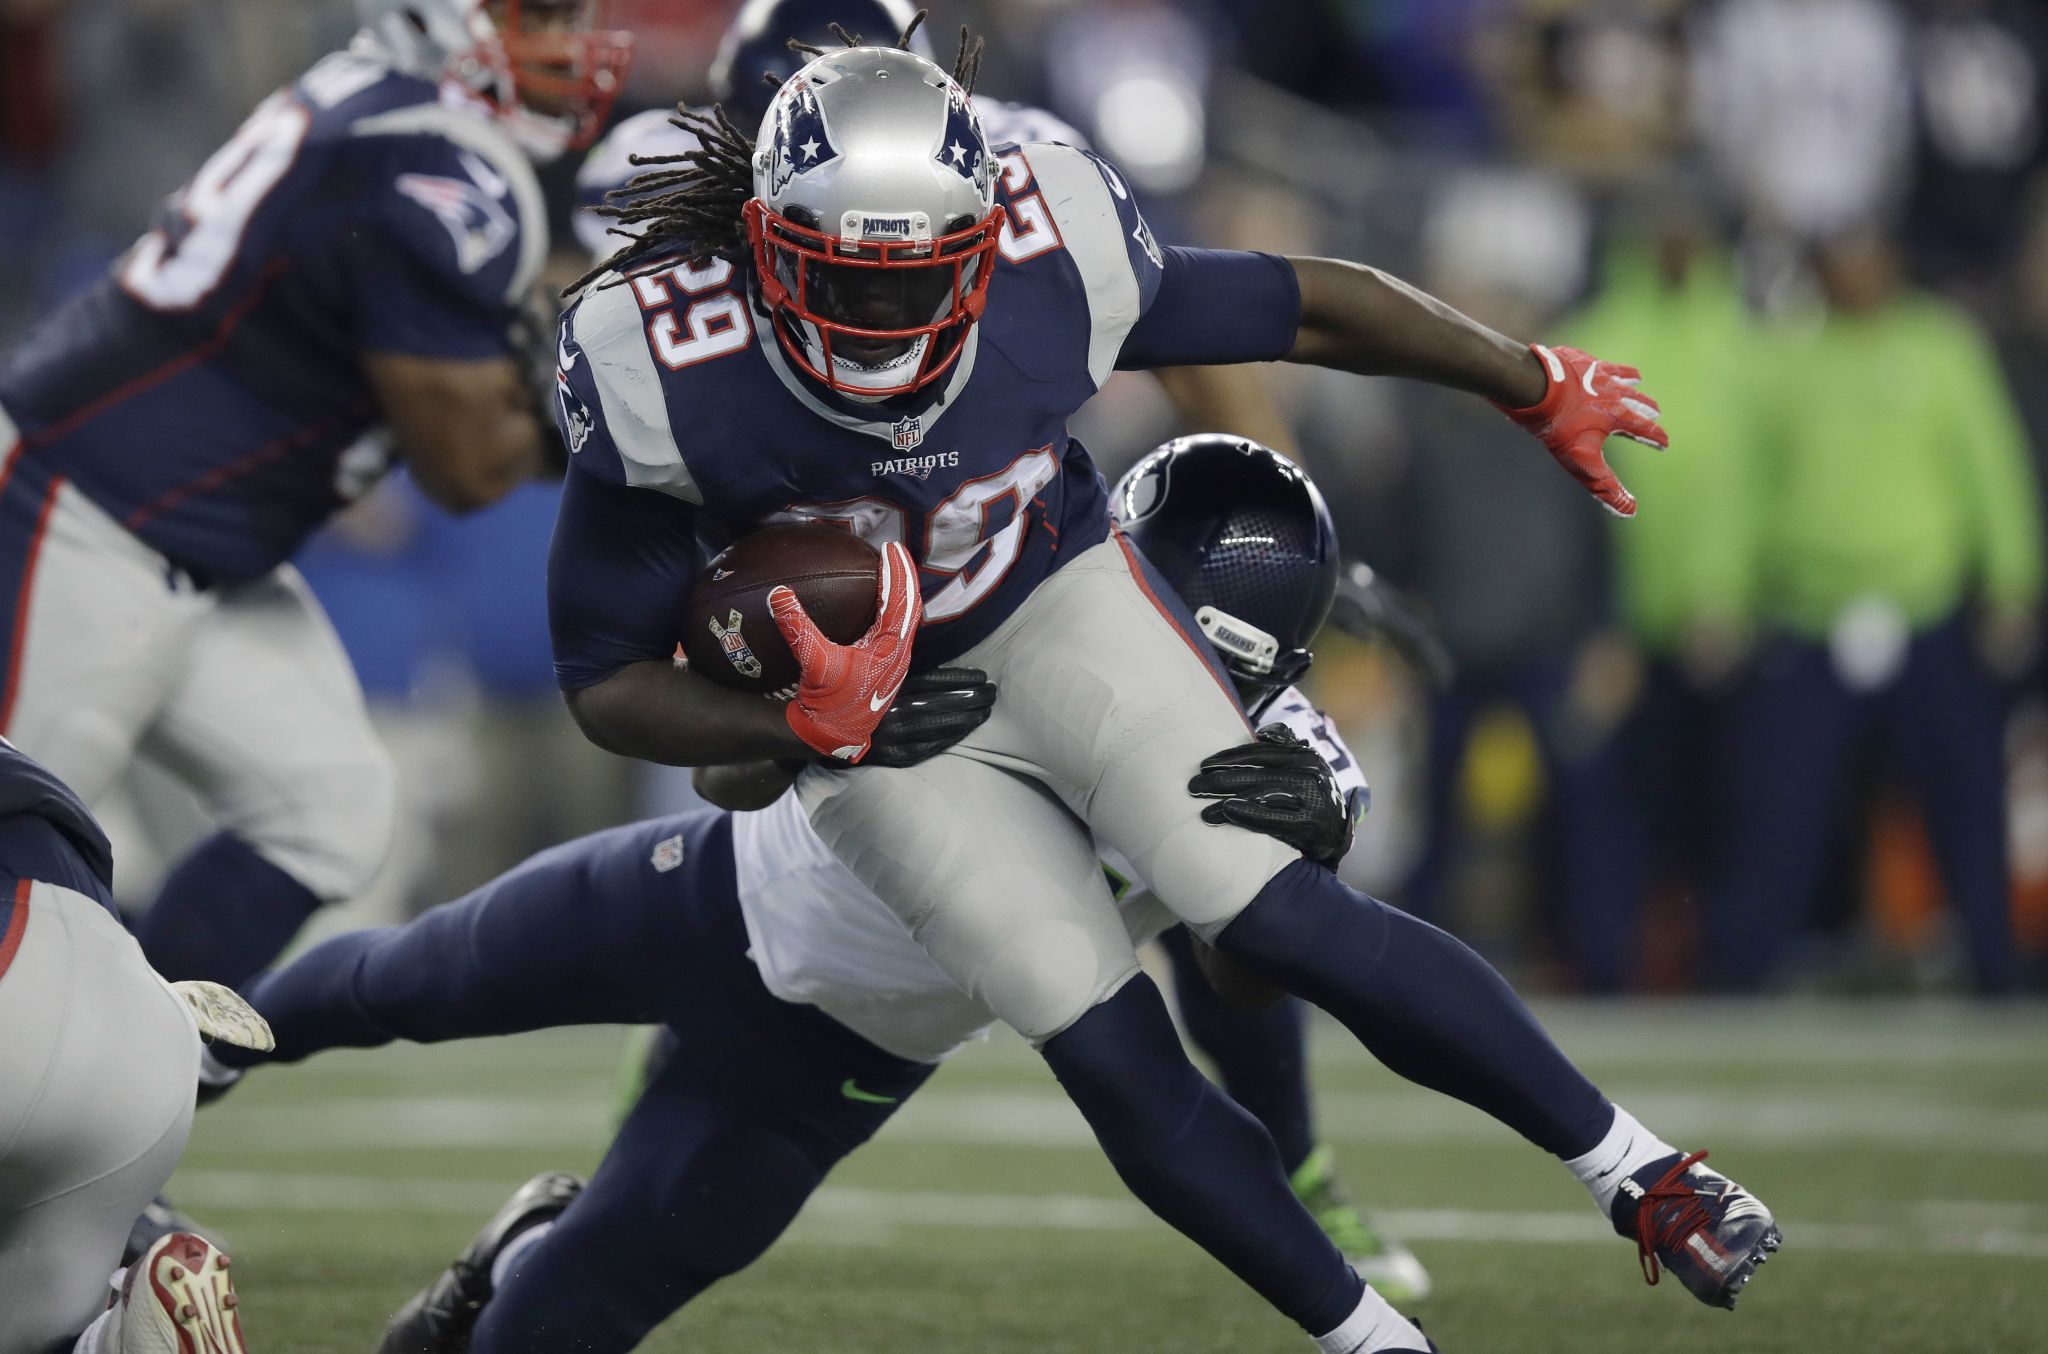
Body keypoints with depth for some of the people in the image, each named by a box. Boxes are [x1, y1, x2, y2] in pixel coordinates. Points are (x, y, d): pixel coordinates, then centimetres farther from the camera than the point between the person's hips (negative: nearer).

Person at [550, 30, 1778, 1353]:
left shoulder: (1051, 268, -26)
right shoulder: (665, 382, -30)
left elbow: (1310, 307, -9)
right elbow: (609, 684, -19)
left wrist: (1539, 387, 4)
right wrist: (800, 729, -37)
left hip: (1058, 607, 0)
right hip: (871, 706, 0)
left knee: (1279, 915, -17)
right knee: (1114, 1061, -10)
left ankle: (1637, 1169, -3)